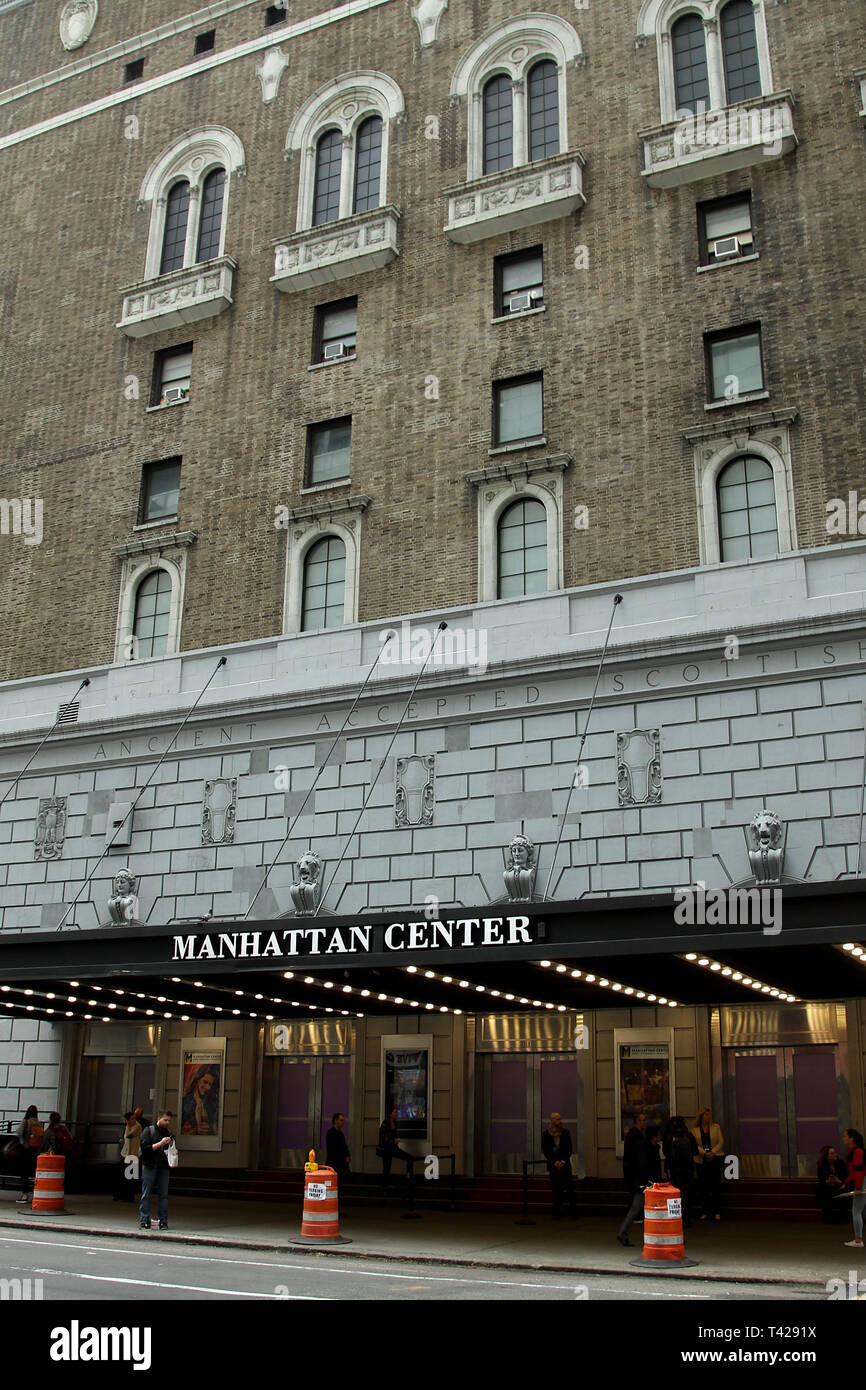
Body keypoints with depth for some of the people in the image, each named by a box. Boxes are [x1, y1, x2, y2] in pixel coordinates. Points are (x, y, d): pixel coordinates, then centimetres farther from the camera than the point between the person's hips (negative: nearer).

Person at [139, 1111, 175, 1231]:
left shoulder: (168, 1133, 15)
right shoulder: (148, 1131, 2)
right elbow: (144, 1147, -9)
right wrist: (160, 1144, -14)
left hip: (164, 1168, 4)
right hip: (149, 1167, -4)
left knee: (163, 1195, 2)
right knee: (146, 1195, -2)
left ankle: (163, 1222, 6)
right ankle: (144, 1222, 4)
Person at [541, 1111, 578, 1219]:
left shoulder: (566, 1133, 3)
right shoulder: (546, 1134, 1)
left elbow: (569, 1150, 3)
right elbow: (545, 1151, 0)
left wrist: (563, 1162, -9)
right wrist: (555, 1162, -9)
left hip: (565, 1164, 0)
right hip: (553, 1165, 0)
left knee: (570, 1188, -7)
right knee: (556, 1190, 2)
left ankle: (573, 1211, -3)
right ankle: (557, 1213, 7)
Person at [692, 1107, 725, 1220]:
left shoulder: (716, 1127, 10)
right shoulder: (695, 1130, 7)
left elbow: (721, 1142, 3)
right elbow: (694, 1145, -1)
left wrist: (712, 1152, -10)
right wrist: (705, 1153, -15)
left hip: (716, 1158, 0)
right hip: (702, 1160, 0)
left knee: (715, 1185, -4)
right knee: (703, 1186, -1)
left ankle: (716, 1212, 0)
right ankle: (705, 1212, 6)